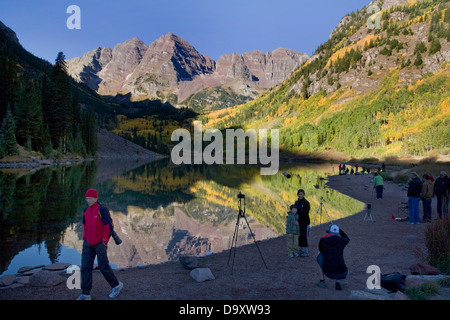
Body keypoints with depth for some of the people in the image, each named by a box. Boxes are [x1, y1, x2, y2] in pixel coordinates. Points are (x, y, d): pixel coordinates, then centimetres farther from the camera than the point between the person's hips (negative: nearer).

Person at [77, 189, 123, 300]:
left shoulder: (102, 209, -16)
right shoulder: (86, 210, 7)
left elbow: (108, 226, -16)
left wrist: (104, 242, -15)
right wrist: (84, 240, 13)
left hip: (100, 243, -6)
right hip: (88, 243, 6)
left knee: (103, 266, 0)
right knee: (85, 266, 0)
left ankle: (116, 285, 21)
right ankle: (86, 294, 6)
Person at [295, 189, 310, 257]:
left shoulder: (306, 202, -11)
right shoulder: (296, 202, 9)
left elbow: (305, 214, -17)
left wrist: (299, 221, -21)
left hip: (305, 222, -6)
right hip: (299, 222, 6)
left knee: (304, 236, -3)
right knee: (300, 236, 9)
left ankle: (306, 252, 6)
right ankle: (301, 250, 19)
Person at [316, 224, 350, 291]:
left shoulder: (322, 240, 2)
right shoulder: (341, 240, 2)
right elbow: (347, 239, 29)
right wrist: (339, 229, 28)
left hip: (327, 271, -1)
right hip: (340, 272, 1)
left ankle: (322, 281, 30)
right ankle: (338, 282, 9)